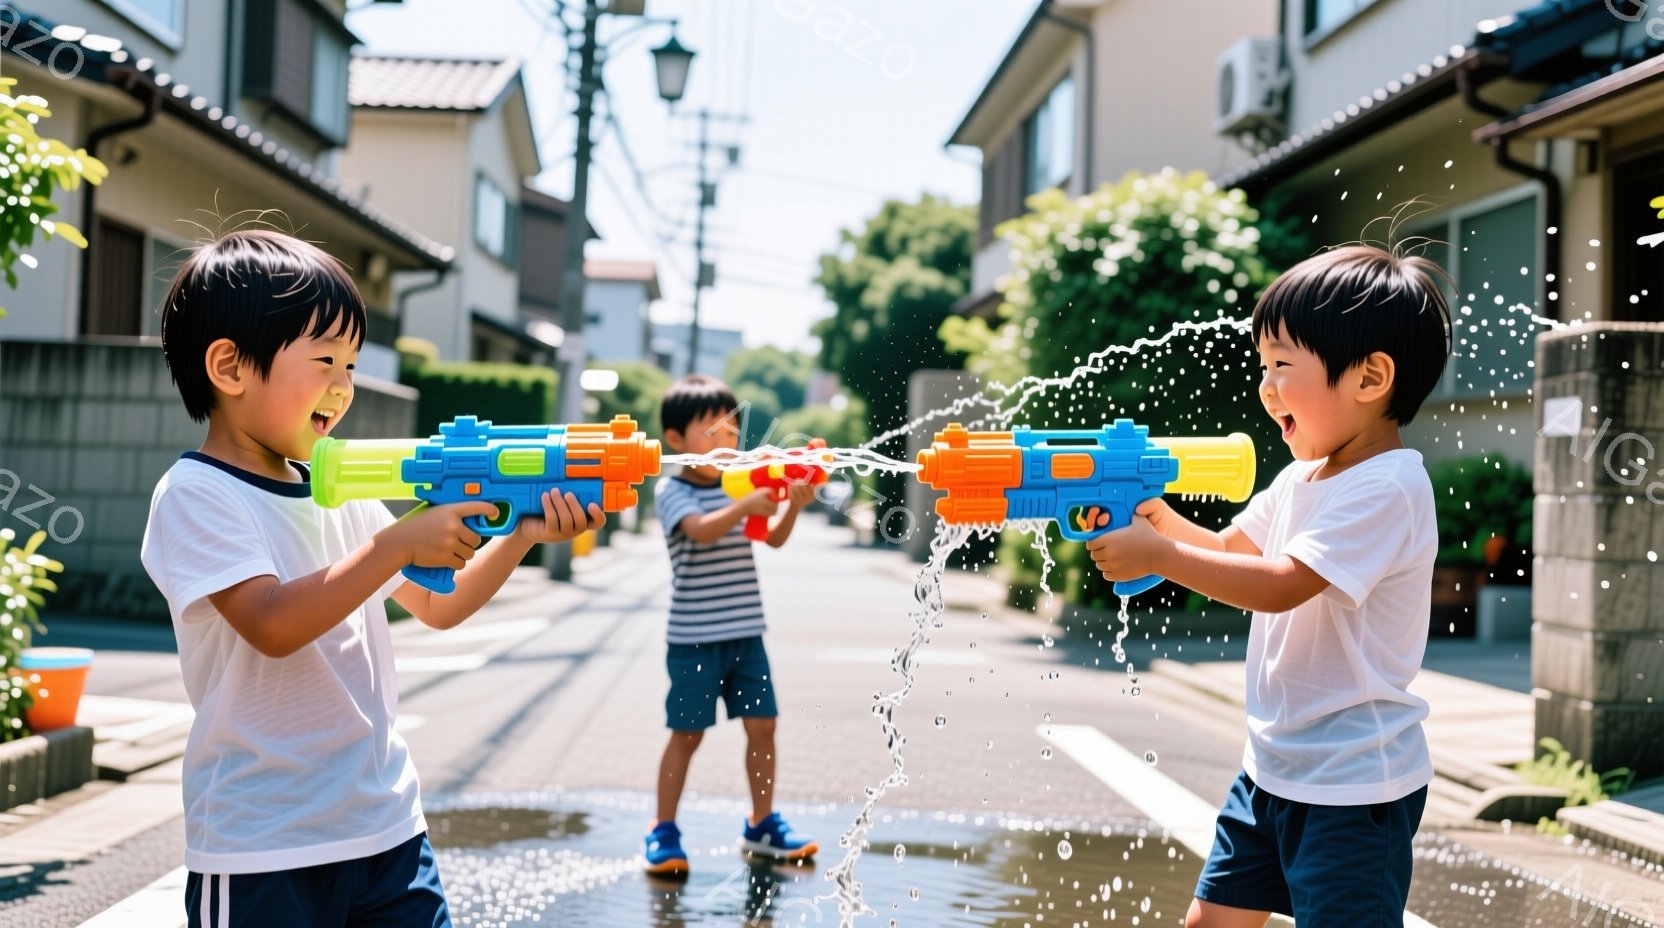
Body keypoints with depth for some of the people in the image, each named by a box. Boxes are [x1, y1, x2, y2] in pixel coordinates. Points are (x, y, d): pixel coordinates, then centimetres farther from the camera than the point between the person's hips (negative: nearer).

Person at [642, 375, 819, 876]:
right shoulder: (672, 491, -7)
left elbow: (774, 538, 3)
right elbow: (701, 530, -25)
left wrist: (792, 506, -15)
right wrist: (747, 505, -38)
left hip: (746, 633, 5)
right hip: (694, 638, -5)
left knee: (762, 725, 6)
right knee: (687, 734, 0)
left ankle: (762, 824, 19)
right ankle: (663, 832, 10)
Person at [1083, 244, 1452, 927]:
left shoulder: (1387, 487, -20)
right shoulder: (1302, 477, 8)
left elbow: (1281, 586, -26)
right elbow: (1232, 549, 17)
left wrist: (1158, 555, -22)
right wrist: (1159, 517, -2)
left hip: (1351, 789, -9)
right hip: (1273, 766, 9)